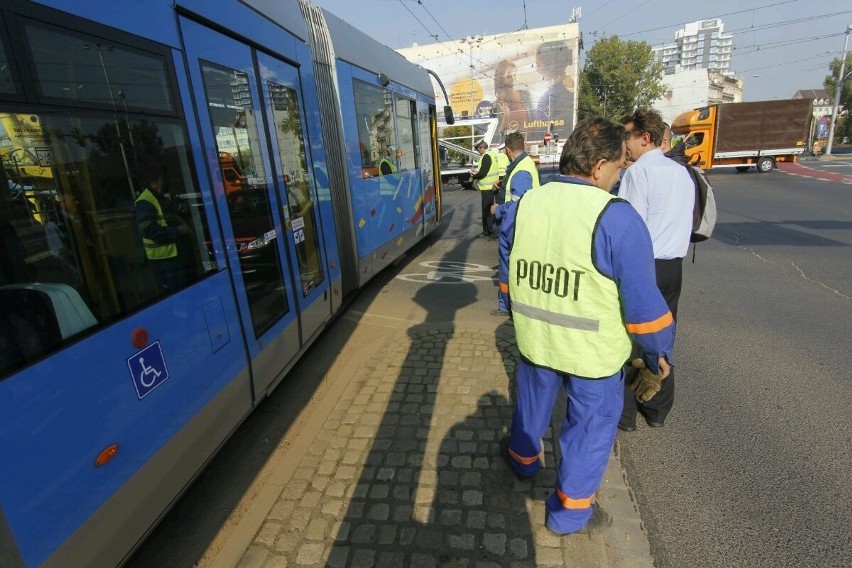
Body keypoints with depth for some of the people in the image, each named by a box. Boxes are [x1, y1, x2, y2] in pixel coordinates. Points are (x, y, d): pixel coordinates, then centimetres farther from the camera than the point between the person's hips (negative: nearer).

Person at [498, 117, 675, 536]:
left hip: (534, 337, 5)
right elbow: (642, 300, -18)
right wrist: (659, 351, -1)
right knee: (590, 426, 16)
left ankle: (523, 457, 54)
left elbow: (507, 273, 8)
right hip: (593, 350, -4)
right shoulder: (617, 218, -21)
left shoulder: (524, 204, -5)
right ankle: (569, 512, 33)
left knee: (533, 400, 28)